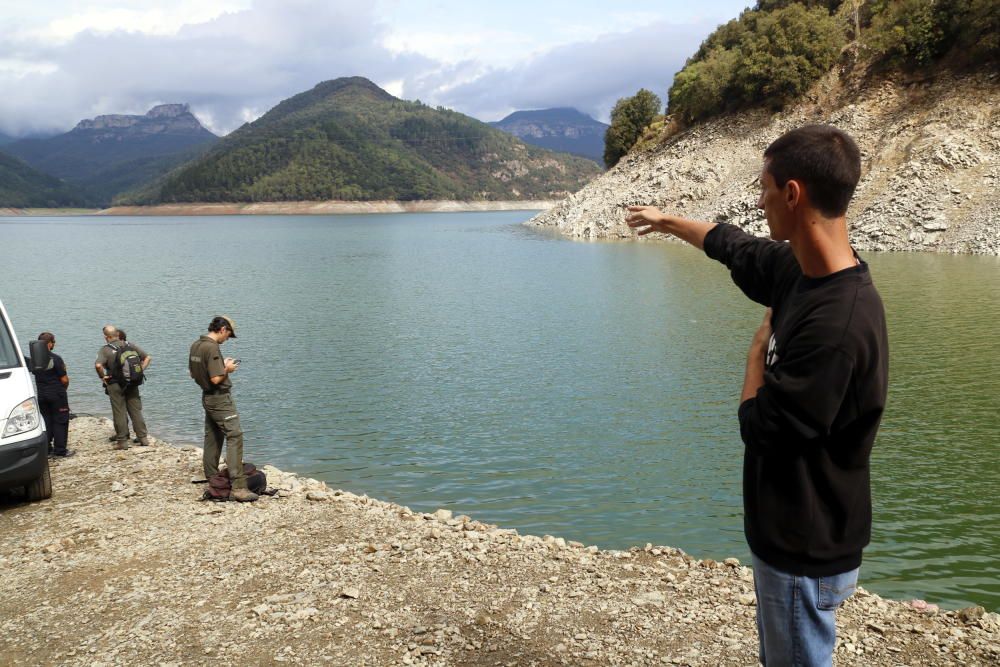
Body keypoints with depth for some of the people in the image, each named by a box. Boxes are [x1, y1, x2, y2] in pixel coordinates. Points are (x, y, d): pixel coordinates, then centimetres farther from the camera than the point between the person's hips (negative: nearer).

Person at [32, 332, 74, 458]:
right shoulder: (55, 358, -16)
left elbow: (37, 377, 9)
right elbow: (64, 379, -15)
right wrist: (64, 387, 6)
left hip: (41, 395, 6)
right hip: (57, 395, -6)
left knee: (46, 422, 14)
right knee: (60, 422, 1)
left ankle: (47, 449, 16)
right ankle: (60, 451, 2)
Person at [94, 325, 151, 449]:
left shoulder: (105, 349, -8)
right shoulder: (130, 345, 5)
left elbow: (98, 365, -25)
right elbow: (147, 358, 4)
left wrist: (102, 377, -9)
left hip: (115, 385, -4)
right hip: (132, 383, 4)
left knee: (119, 413, 4)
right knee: (136, 411, 10)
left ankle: (122, 441, 7)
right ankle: (143, 438, 12)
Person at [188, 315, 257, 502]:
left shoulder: (195, 345, 8)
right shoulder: (212, 348, -20)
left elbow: (192, 373, 18)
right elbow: (216, 379, -25)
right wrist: (227, 369, -6)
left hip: (207, 397, 10)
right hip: (220, 399, -10)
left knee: (212, 438, 17)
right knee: (235, 437, -12)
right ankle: (238, 487, -18)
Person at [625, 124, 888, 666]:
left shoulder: (839, 323, -31)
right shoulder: (801, 271, -4)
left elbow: (760, 425, -24)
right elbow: (734, 247, 16)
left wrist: (759, 347, -9)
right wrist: (666, 221, 31)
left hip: (806, 553, -8)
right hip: (788, 534, 8)